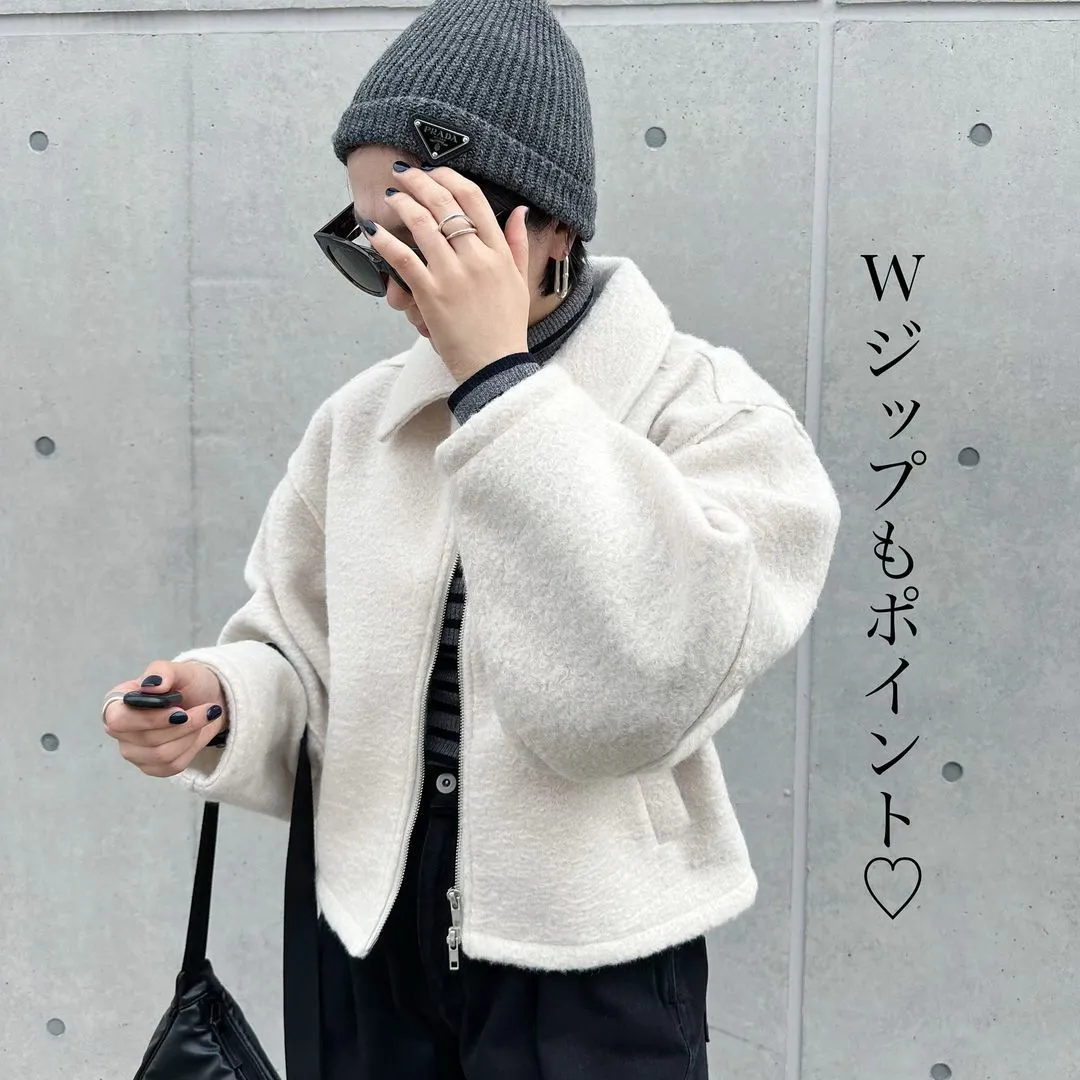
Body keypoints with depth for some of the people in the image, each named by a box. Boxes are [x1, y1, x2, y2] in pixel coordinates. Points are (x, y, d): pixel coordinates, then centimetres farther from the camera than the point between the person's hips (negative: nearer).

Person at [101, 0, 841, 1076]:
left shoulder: (714, 414, -13)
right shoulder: (357, 420, 1)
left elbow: (640, 694, -27)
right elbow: (301, 657, 8)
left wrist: (498, 382, -27)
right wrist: (223, 705, -14)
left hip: (588, 972, -3)